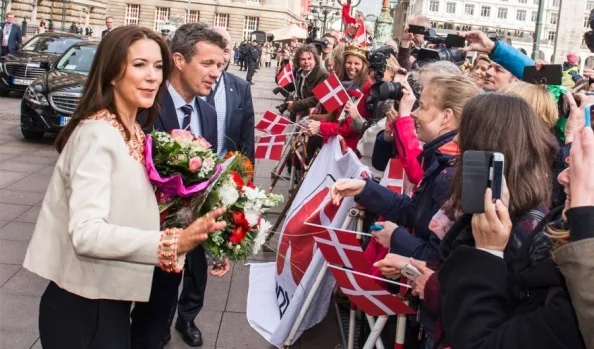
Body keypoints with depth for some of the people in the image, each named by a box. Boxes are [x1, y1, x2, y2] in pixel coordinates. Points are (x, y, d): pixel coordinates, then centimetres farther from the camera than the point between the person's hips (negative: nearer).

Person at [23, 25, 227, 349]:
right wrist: (171, 243, -38)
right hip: (81, 303, -8)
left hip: (111, 298, 8)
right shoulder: (97, 134, -19)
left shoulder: (135, 133, 8)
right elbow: (86, 233, -29)